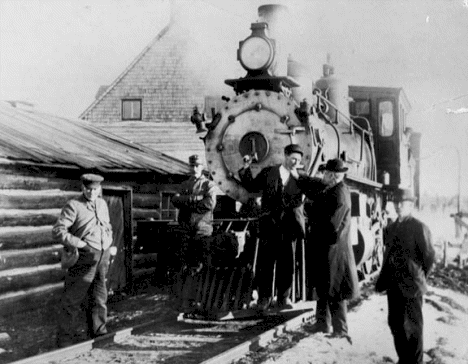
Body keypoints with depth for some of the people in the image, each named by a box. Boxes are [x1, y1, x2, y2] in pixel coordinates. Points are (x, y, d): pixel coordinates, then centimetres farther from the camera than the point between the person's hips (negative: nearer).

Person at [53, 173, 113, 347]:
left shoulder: (102, 204, 13)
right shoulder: (73, 206, -9)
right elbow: (58, 231, -16)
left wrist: (109, 244, 11)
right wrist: (80, 244, -18)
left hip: (103, 258, 6)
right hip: (83, 259, -6)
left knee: (99, 299, 15)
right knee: (72, 300, -1)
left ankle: (99, 335, 28)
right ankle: (66, 340, 9)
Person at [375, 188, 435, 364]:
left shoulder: (419, 227, -8)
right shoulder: (391, 229, 11)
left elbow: (428, 256, -7)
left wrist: (419, 277, 2)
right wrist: (383, 280, 9)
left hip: (411, 286, -6)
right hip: (393, 285, 6)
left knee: (412, 327, 2)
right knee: (395, 324, 12)